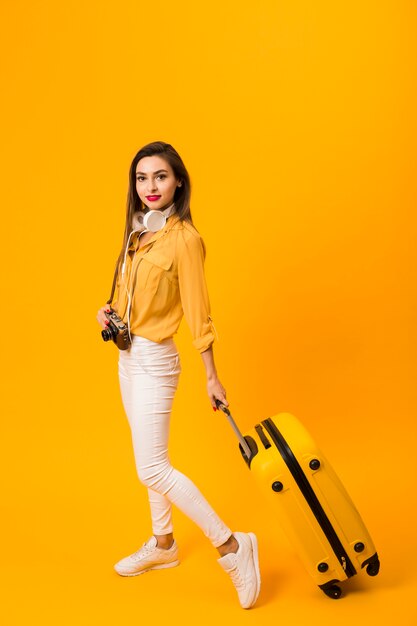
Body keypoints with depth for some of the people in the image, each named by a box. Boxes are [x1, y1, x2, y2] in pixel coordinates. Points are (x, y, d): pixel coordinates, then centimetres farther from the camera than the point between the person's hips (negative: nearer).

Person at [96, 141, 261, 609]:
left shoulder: (184, 239, -17)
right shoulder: (138, 232, 6)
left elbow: (198, 313, -15)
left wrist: (211, 377, -10)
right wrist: (109, 310, -1)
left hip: (154, 360, -8)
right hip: (128, 356, 8)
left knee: (152, 470, -7)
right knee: (152, 462, 18)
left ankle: (231, 545, 2)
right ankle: (162, 545, 34)